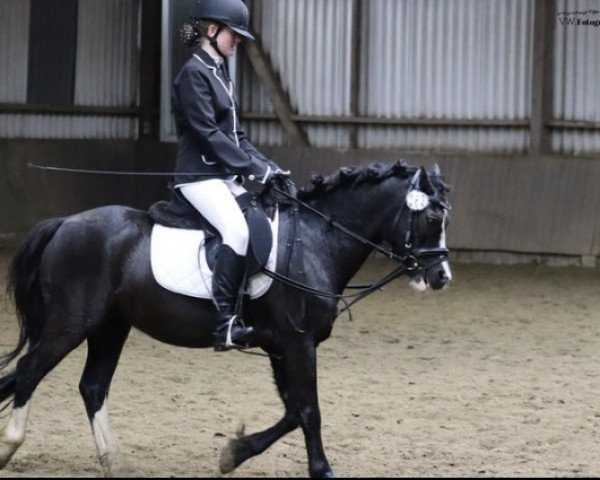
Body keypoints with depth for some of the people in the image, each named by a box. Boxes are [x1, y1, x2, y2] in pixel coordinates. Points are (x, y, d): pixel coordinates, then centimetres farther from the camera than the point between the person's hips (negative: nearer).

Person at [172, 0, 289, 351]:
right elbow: (208, 134, -18)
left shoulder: (220, 74, 17)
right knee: (238, 230, -28)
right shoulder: (194, 74, -10)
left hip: (226, 176, 10)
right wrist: (253, 167, -19)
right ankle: (226, 321, -29)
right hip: (200, 175, -10)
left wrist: (267, 166, 6)